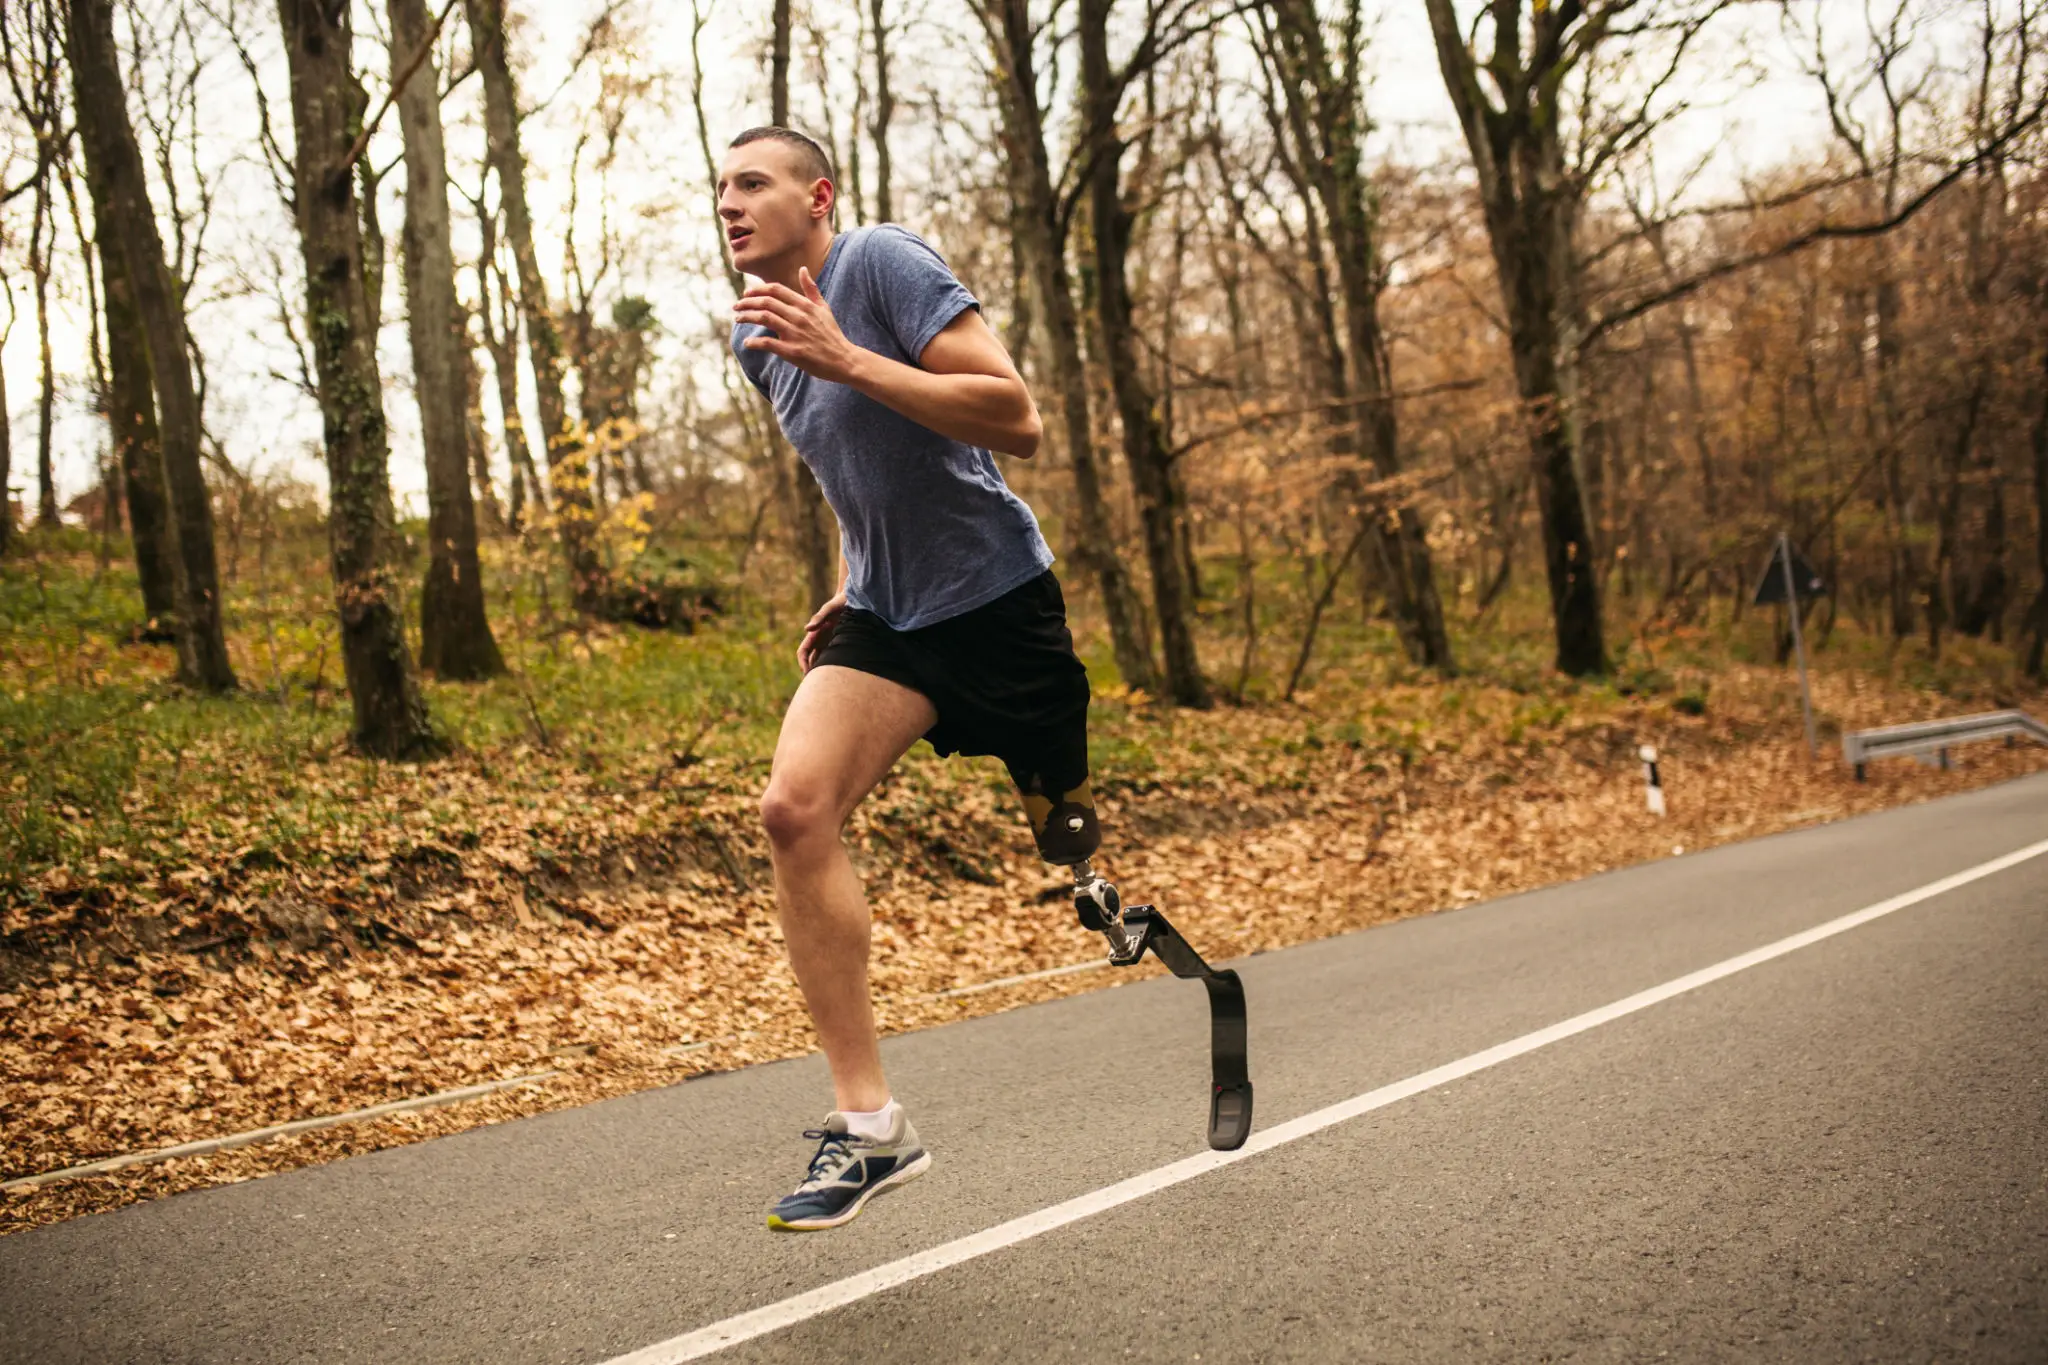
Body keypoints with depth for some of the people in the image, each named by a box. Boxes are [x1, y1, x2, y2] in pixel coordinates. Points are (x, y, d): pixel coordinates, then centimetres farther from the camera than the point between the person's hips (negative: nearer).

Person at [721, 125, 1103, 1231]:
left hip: (994, 595, -6)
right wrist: (848, 589, 16)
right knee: (795, 809, -17)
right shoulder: (755, 335, 11)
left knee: (1072, 844, 3)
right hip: (884, 618, 6)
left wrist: (843, 357, -27)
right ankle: (867, 1122, -14)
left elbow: (1016, 420, -23)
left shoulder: (882, 262, -12)